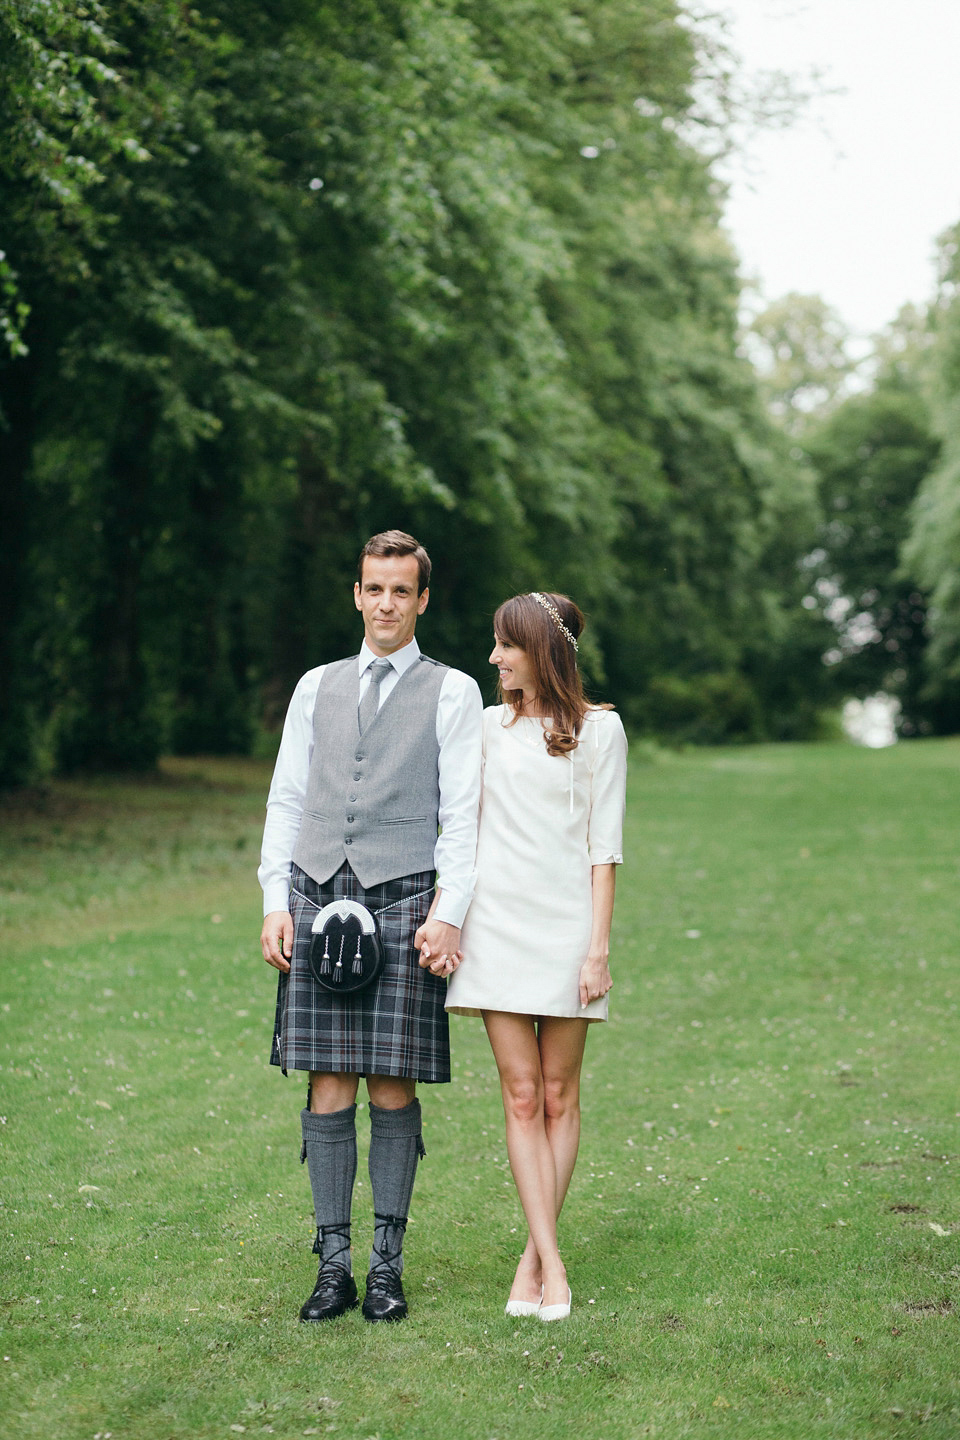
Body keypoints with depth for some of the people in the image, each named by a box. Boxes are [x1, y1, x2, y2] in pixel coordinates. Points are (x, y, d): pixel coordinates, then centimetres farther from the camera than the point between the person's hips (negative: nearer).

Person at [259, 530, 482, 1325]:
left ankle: (388, 1266, 5)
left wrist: (448, 913, -8)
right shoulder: (317, 687, 17)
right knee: (329, 1091, -1)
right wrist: (276, 901, 5)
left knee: (394, 1089, -3)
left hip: (403, 899, -2)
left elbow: (462, 813, 2)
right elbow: (287, 800, 16)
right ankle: (334, 1266, 4)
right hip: (318, 895, 2)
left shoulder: (453, 692, 8)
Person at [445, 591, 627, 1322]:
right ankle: (551, 1261, -4)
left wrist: (598, 946, -6)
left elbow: (603, 846, 0)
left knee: (560, 1096, 2)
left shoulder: (598, 729, 3)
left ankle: (535, 1253, 10)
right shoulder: (488, 725, 11)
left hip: (565, 923, -2)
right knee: (522, 1095, -3)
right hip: (497, 923, 2)